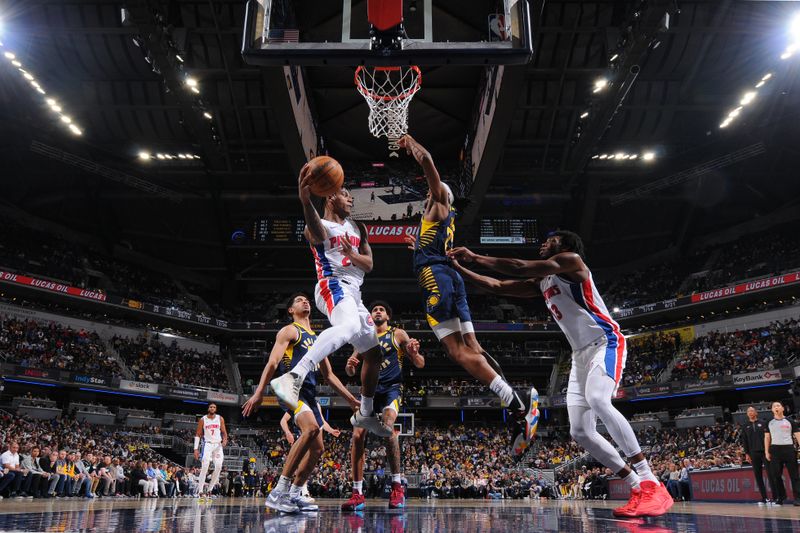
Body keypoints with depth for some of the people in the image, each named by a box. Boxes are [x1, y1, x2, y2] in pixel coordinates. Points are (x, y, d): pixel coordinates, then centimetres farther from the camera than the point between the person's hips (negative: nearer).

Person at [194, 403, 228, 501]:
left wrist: (225, 440, -15)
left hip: (218, 445, 3)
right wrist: (196, 449, -5)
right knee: (204, 467, -17)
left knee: (218, 467, -7)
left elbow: (224, 432, 7)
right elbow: (197, 435, 2)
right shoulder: (203, 420, 0)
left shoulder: (220, 419, 4)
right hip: (207, 444, -2)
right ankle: (200, 491, -13)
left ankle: (209, 490, 7)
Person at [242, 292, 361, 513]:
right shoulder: (289, 331, 3)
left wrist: (350, 398, 22)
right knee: (311, 428, -31)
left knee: (317, 448, 5)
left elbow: (329, 375, 27)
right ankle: (279, 491, -29)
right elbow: (272, 363, -9)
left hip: (310, 393, 9)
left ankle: (294, 494, 16)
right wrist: (258, 393, -22)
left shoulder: (317, 338, 25)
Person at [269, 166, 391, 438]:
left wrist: (353, 254, -8)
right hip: (333, 286, -8)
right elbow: (314, 226, -28)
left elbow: (369, 265, 16)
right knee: (350, 326, -41)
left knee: (374, 353, 16)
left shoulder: (358, 228, 23)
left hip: (353, 292, 8)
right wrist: (305, 200, -51)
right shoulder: (320, 227, 0)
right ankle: (293, 378, -53)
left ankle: (364, 414, 33)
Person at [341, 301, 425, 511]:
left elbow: (420, 364, 4)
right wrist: (350, 365, -8)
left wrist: (414, 353, -20)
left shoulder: (398, 334, 7)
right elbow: (350, 372, 18)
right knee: (357, 435, -11)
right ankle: (357, 493, -2)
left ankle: (397, 487, -19)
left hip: (391, 388, -4)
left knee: (387, 426, -29)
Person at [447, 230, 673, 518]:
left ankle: (653, 486, -32)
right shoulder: (540, 283, 19)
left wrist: (475, 257, -11)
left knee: (597, 400, -35)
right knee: (580, 432, -1)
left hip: (606, 343, -9)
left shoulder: (571, 259, -6)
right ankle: (638, 489, 6)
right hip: (581, 354, 9)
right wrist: (459, 268, 15)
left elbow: (520, 268, -17)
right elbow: (498, 286, 19)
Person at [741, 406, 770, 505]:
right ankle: (763, 498, 7)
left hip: (765, 451, -2)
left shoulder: (763, 424, 5)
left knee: (770, 473, -8)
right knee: (758, 476, 2)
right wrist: (746, 453, 3)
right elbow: (744, 441, 10)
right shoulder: (745, 427, 11)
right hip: (754, 453, 2)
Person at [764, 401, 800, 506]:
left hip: (789, 448, -2)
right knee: (776, 475, 2)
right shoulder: (769, 423, 12)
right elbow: (767, 437, 12)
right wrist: (767, 452, 4)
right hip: (775, 450, 2)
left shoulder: (790, 422, 7)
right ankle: (780, 497, 11)